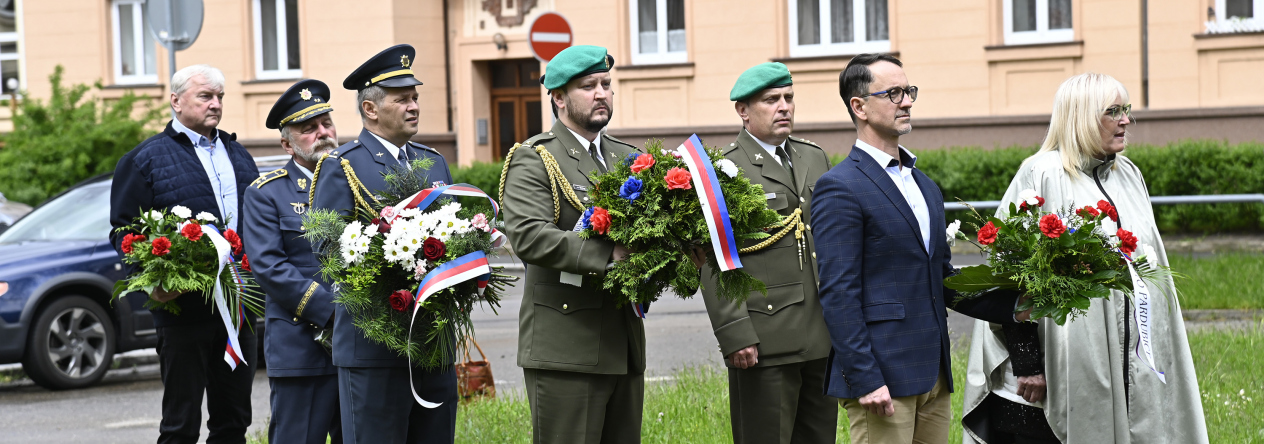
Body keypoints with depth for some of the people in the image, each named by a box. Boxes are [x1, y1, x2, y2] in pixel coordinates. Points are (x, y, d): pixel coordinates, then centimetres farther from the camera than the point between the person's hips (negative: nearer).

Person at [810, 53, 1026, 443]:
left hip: (933, 377, 8)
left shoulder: (926, 186, 19)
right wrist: (865, 380, -19)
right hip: (882, 380, -8)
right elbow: (838, 294, -14)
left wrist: (1013, 306, 8)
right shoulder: (840, 188, -9)